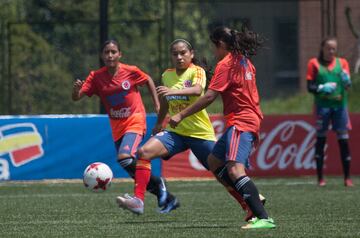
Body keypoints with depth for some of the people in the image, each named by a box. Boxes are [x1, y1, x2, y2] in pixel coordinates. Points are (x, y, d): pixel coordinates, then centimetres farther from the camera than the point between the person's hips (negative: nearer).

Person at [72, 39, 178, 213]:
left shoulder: (131, 71, -10)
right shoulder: (96, 77, -5)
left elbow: (148, 80, 10)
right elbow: (76, 98, -11)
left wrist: (157, 104, 6)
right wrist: (76, 89, -33)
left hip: (135, 122, -5)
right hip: (117, 127, 5)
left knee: (124, 157, -28)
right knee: (133, 171, 6)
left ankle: (158, 184, -8)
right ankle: (166, 198, 23)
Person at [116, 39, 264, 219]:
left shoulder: (197, 71, -9)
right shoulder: (167, 75, 8)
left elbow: (197, 90, -32)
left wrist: (174, 91, -46)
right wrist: (159, 123, 35)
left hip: (201, 133, -4)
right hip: (175, 132, 5)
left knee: (222, 174, 1)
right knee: (144, 152, -18)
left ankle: (250, 207, 19)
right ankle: (138, 199, -21)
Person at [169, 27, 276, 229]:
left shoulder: (226, 64, -10)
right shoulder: (245, 62, 16)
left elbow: (209, 97, -16)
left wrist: (181, 115, -13)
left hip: (240, 122, -10)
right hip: (250, 120, 10)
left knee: (235, 169, -24)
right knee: (214, 161, 20)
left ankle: (264, 218, -36)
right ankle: (253, 199, 13)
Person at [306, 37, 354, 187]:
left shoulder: (342, 63, 10)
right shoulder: (314, 64, 4)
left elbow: (347, 84, 5)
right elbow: (310, 87, 1)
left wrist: (347, 82, -18)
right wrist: (322, 88, -18)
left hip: (339, 105, 2)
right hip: (322, 105, -2)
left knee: (343, 140, -1)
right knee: (320, 139, 1)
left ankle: (347, 178, 4)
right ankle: (320, 178, 6)